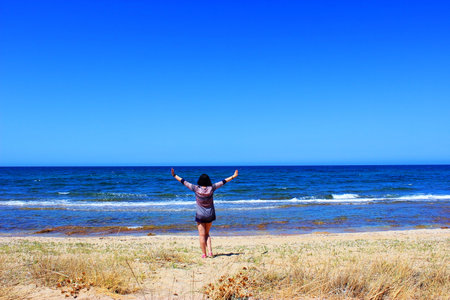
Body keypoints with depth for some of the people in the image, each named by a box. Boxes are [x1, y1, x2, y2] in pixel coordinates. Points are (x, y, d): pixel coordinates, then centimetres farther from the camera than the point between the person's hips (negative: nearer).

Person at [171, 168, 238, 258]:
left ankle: (204, 254, 8)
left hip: (200, 215, -3)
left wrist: (174, 175, 3)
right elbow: (223, 182, 0)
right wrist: (233, 176, 8)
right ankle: (210, 251, 6)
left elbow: (184, 182, -6)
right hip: (210, 215, 3)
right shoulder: (211, 188, -8)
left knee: (202, 235, 5)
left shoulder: (196, 188, -12)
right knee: (207, 234, 18)